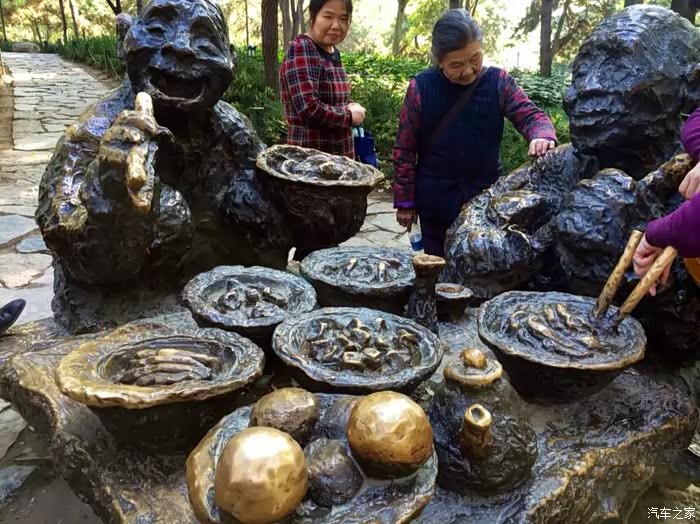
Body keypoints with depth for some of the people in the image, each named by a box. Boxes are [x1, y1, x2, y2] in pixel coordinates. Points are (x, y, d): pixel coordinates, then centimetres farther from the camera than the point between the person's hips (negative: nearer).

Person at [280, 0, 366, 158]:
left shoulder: (334, 52, 10)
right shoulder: (301, 49, -15)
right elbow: (309, 108, -26)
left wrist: (352, 107, -1)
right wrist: (350, 115, -10)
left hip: (341, 154, 8)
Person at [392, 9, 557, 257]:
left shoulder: (498, 81, -5)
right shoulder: (421, 88, -9)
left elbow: (531, 115, -5)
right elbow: (404, 150, -5)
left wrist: (543, 136, -30)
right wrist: (405, 201, -4)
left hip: (486, 196, 1)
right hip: (436, 200, -1)